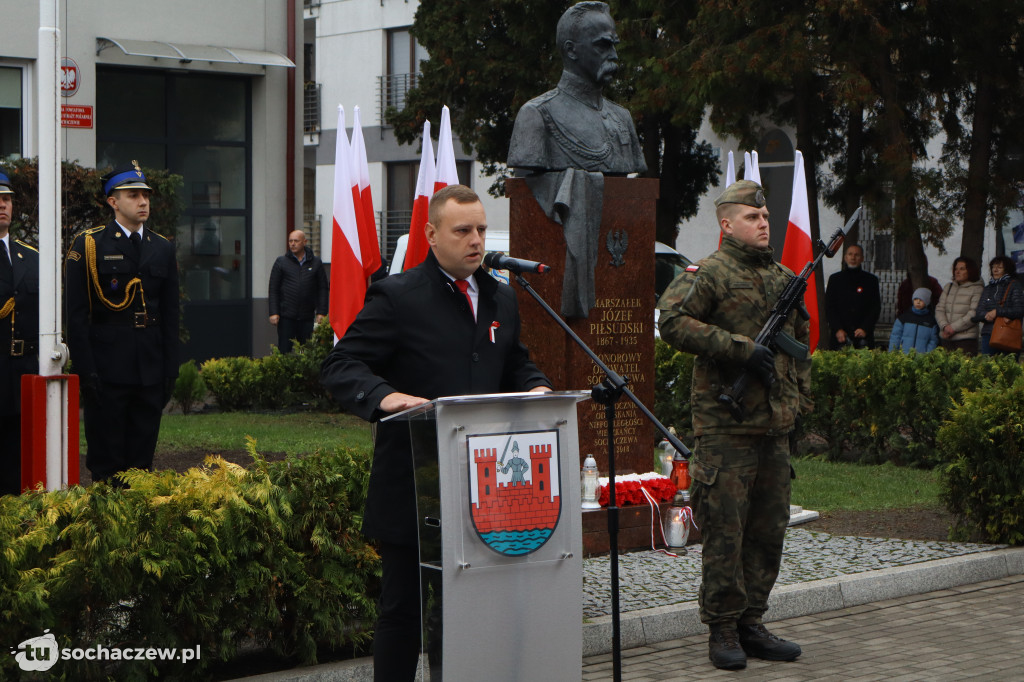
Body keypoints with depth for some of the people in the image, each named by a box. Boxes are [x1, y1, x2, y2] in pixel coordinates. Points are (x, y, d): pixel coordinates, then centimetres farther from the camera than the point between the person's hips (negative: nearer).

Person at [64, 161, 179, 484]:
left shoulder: (163, 248, 13)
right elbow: (76, 314, -6)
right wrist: (85, 369, -12)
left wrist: (170, 369, 8)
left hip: (150, 369, 4)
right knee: (106, 455, 0)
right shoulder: (88, 245, -2)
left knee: (143, 455, 8)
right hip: (106, 369, -4)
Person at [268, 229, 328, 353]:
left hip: (307, 317, 1)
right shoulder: (281, 262, 7)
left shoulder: (316, 263, 9)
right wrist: (273, 313, -4)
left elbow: (323, 289, 10)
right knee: (284, 351, -2)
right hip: (286, 316, -1)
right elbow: (273, 289, 5)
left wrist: (321, 312, 1)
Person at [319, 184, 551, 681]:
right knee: (404, 608, 2)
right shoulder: (397, 297, -7)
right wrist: (384, 397, -29)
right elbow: (340, 366, -10)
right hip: (414, 489, -6)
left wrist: (536, 386, 3)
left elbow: (514, 364, 26)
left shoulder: (501, 299, 14)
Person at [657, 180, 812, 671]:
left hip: (776, 426, 7)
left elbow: (801, 341, 28)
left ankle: (751, 625, 18)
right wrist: (741, 349, -20)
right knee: (725, 529, -5)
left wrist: (802, 397, 17)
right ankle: (723, 630, 4)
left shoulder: (786, 279, 18)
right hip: (726, 424, -7)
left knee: (769, 528, 9)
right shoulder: (708, 274, -5)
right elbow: (672, 321, -19)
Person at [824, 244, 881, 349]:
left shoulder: (871, 280, 11)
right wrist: (837, 329, -6)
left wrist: (865, 328, -7)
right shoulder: (835, 279, 12)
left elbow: (876, 308, 8)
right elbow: (829, 308, 7)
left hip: (864, 334, 0)